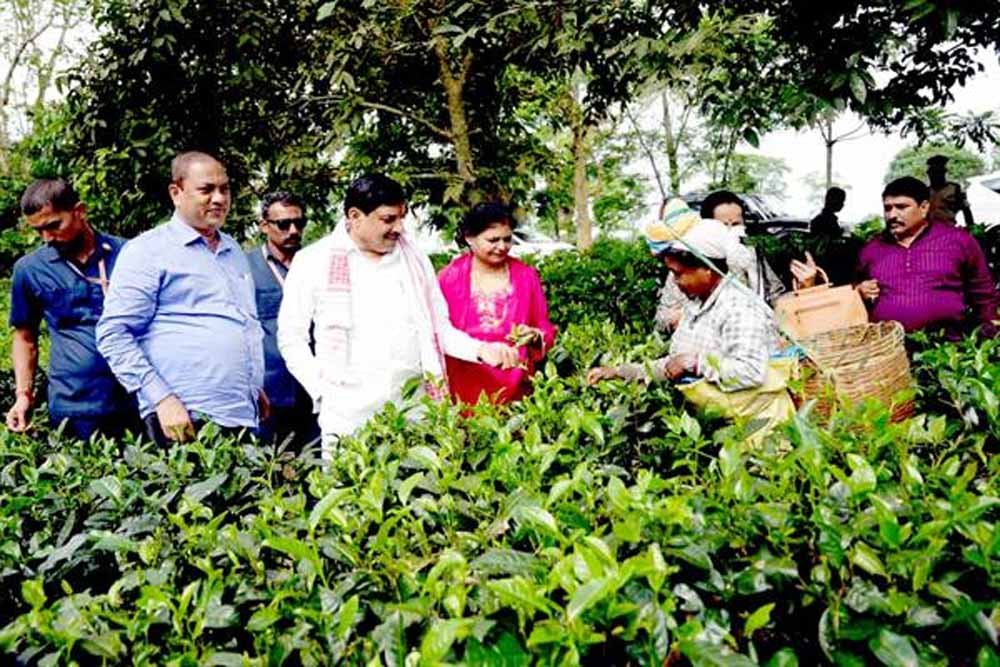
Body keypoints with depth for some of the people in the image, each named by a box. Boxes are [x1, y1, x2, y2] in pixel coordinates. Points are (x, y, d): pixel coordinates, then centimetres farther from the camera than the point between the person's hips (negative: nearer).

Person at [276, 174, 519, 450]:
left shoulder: (415, 260, 9)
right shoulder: (313, 262, 0)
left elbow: (438, 328, 12)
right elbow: (292, 337, 4)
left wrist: (480, 349, -4)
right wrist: (323, 392, -5)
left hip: (413, 410, 3)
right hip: (347, 415, -2)